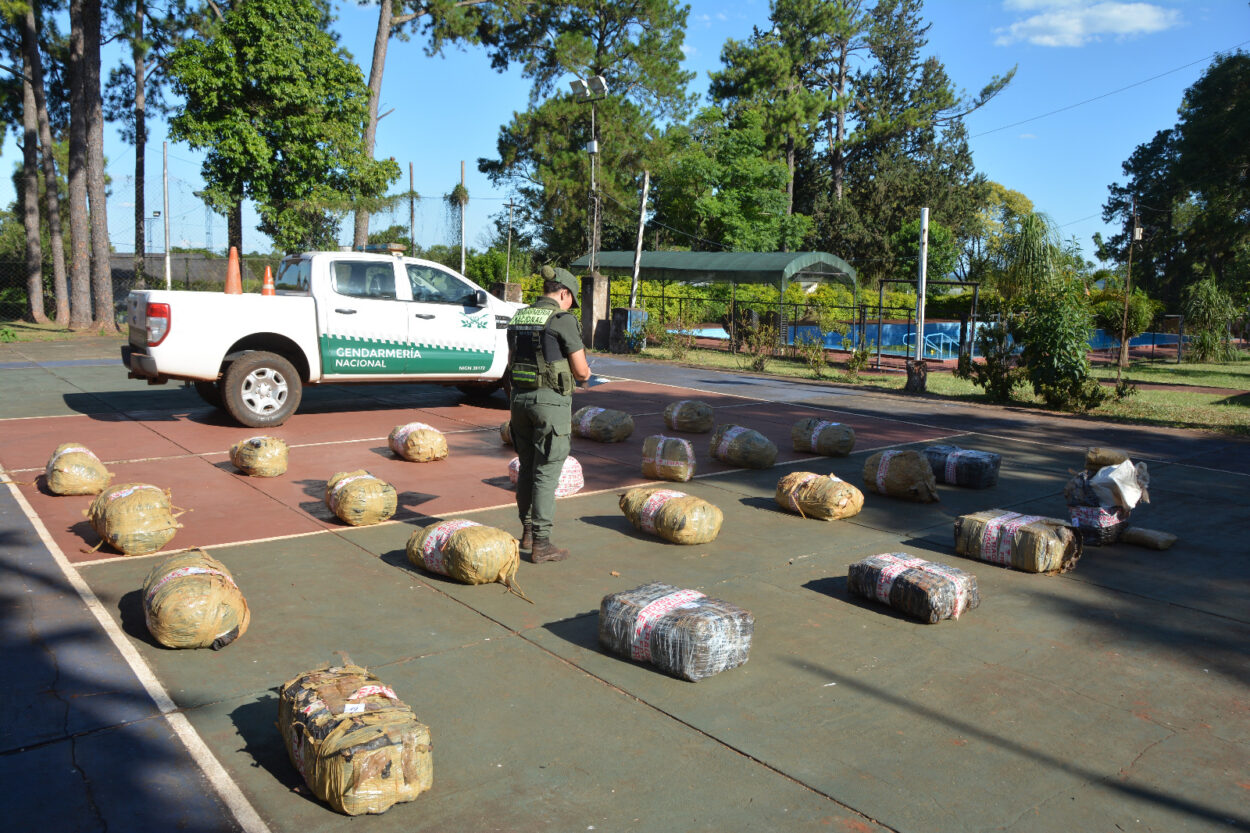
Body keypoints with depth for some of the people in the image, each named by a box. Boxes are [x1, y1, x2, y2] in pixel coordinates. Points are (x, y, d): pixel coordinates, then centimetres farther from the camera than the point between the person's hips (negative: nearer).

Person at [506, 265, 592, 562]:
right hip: (551, 401, -7)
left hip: (520, 397, 7)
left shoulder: (518, 318, 10)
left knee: (527, 468, 17)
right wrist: (582, 373, 12)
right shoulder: (563, 320, -11)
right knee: (546, 472, -1)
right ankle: (541, 544, 4)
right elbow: (581, 371, -11)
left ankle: (527, 532, 28)